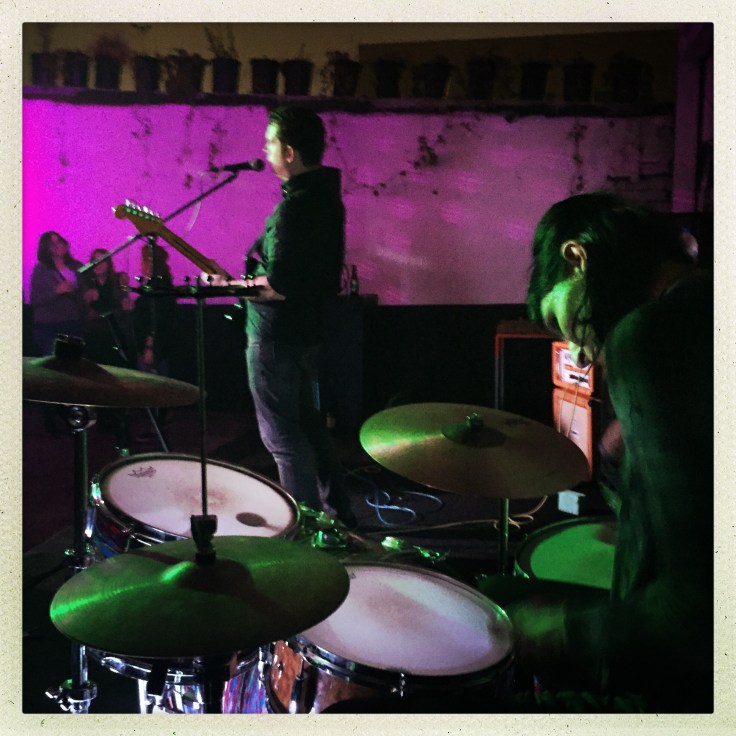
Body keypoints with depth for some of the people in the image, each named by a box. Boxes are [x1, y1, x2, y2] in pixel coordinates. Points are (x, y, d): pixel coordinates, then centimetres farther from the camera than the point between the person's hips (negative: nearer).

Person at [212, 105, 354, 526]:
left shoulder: (293, 208, -24)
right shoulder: (327, 196, 7)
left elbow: (278, 285, -28)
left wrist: (228, 285, -16)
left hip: (277, 337, -10)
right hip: (308, 329, 10)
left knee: (283, 437, 2)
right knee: (308, 423, 21)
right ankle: (338, 512, 30)